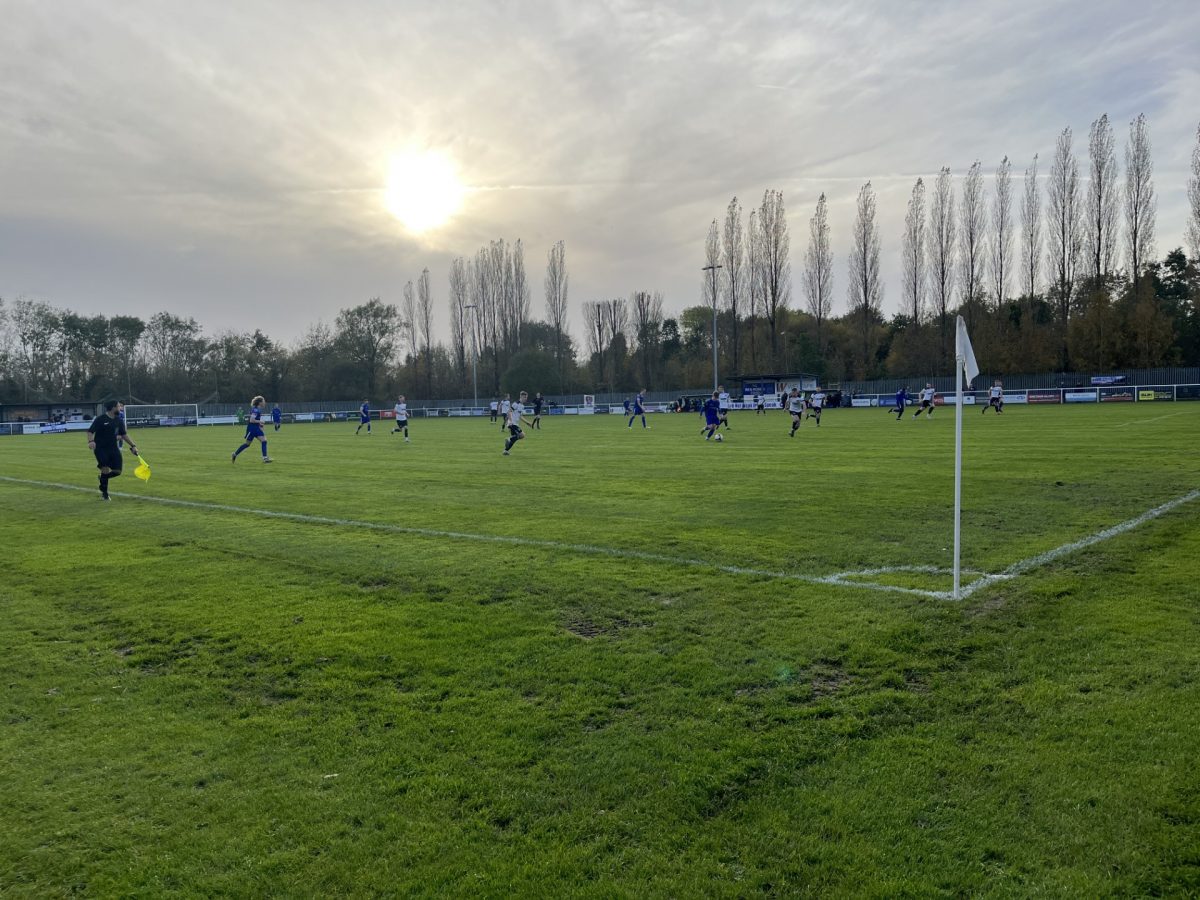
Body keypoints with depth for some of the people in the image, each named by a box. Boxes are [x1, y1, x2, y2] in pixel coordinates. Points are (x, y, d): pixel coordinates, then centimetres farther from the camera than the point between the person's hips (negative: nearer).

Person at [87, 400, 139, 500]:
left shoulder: (119, 420, 7)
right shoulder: (100, 419, -10)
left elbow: (124, 434, 16)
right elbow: (90, 431, -12)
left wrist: (133, 446, 10)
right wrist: (91, 441, -31)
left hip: (113, 448, 6)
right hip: (100, 448, -6)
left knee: (117, 471, -1)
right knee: (105, 469, -15)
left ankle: (103, 478, 31)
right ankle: (104, 492, 5)